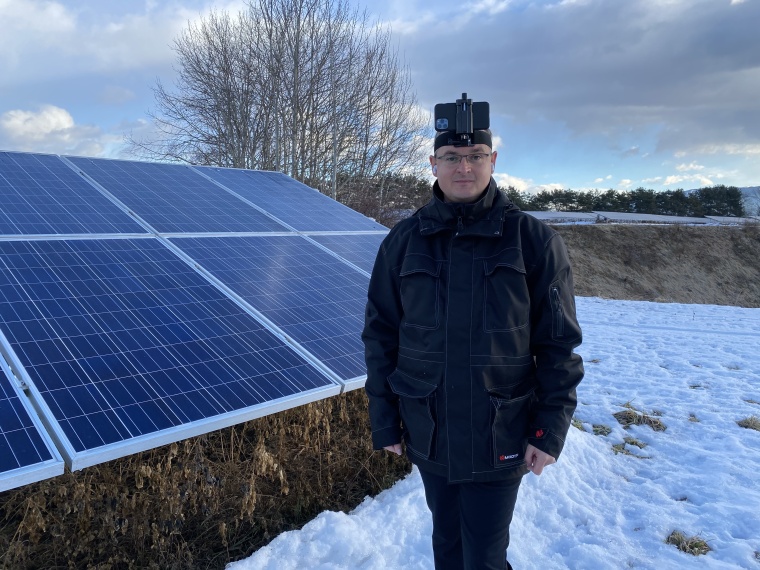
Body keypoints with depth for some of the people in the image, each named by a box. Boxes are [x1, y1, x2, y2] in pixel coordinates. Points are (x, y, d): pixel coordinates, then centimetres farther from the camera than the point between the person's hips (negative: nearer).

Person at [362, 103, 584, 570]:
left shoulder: (535, 241, -8)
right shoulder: (404, 241, -2)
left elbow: (558, 344, -5)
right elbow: (381, 335, 2)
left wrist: (551, 428, -6)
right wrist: (384, 420, 2)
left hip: (499, 439, -2)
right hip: (427, 436, 3)